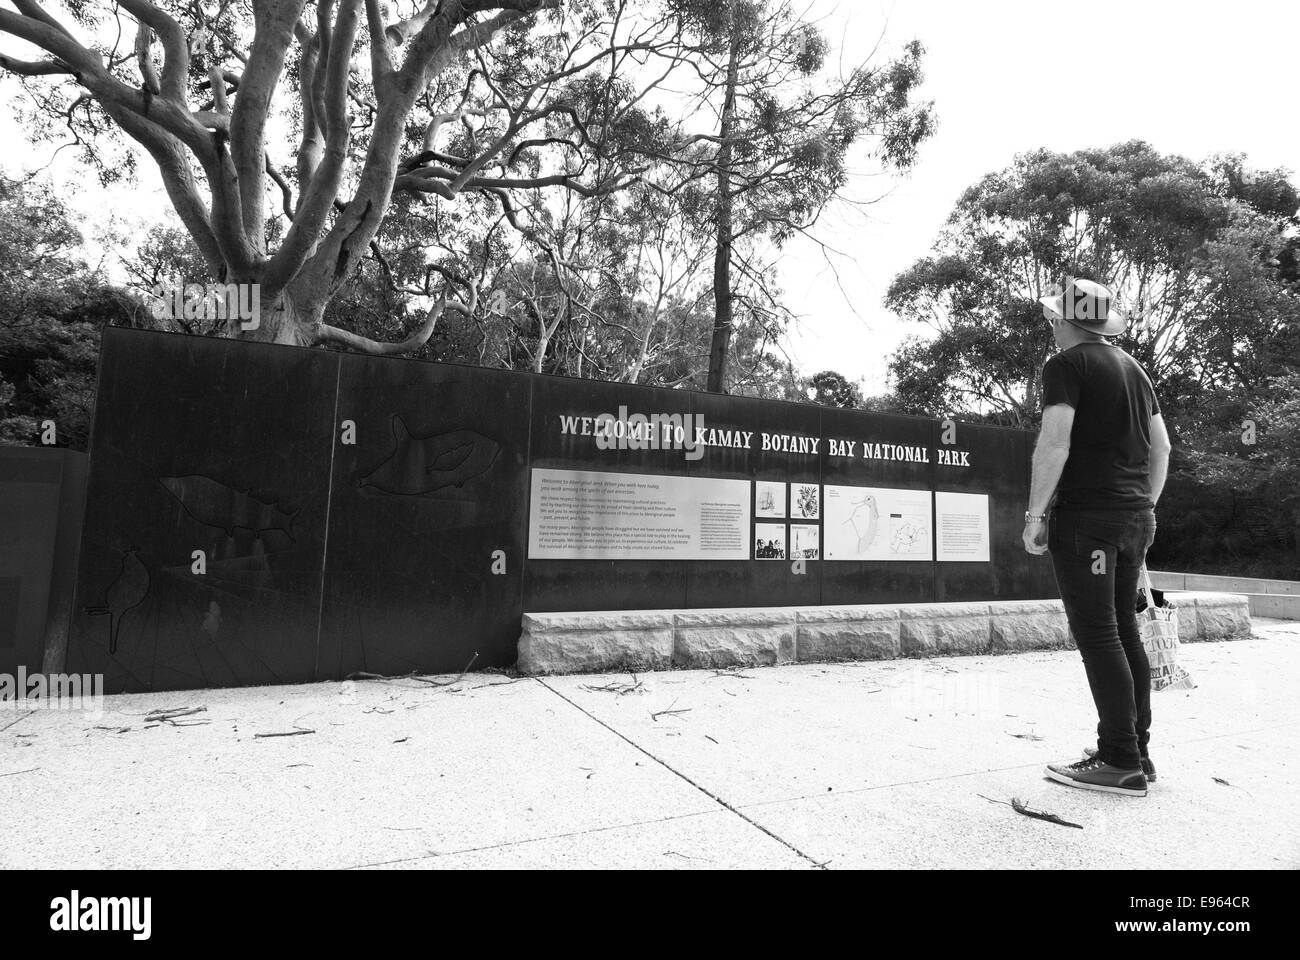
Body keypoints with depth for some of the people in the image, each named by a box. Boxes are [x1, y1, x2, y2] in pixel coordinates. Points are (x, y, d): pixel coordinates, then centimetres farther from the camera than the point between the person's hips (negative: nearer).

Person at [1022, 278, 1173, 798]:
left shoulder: (1066, 365, -6)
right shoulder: (1132, 368, 18)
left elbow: (1054, 443, -17)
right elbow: (1161, 447, 18)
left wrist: (1035, 513, -13)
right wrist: (1145, 505, 23)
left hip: (1086, 515, -8)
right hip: (1135, 516, 8)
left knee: (1097, 634, -5)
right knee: (1124, 628, 13)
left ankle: (1121, 762, -1)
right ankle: (1135, 750, 20)